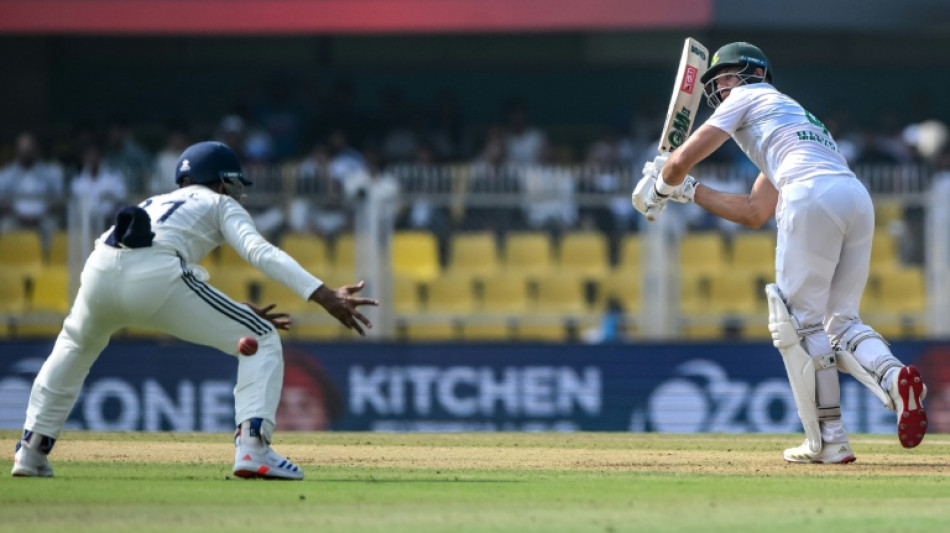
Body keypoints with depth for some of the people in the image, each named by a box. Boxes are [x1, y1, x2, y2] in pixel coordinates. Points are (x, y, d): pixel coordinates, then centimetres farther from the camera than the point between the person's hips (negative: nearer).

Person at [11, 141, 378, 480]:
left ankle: (32, 451, 31)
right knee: (262, 340, 7)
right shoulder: (220, 204, 25)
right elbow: (260, 252, 4)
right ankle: (253, 448, -11)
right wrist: (323, 296, -7)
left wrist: (239, 316, 38)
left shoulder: (156, 203, 41)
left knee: (75, 346, 38)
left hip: (99, 271, 6)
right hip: (156, 277, -6)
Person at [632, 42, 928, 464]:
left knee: (800, 321, -1)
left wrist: (659, 188, 34)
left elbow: (681, 160, 13)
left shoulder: (750, 97, 18)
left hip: (813, 197, -8)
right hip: (858, 197, 8)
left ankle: (828, 440, -7)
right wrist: (688, 191, 43)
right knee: (840, 322, 10)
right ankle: (893, 375, -21)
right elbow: (755, 214, 39)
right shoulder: (795, 113, 39)